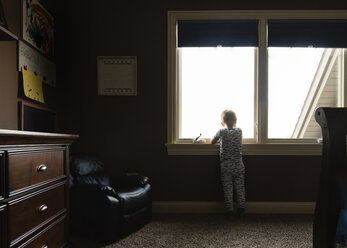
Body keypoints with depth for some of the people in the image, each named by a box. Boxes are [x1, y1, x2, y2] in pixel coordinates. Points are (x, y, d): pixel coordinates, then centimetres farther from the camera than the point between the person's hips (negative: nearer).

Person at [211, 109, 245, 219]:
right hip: (239, 166, 3)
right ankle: (241, 210, 15)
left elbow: (212, 141, 9)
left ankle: (230, 211, 9)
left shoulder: (221, 132, -5)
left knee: (228, 189, 4)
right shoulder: (239, 131, 3)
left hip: (226, 166, -2)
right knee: (240, 188, 10)